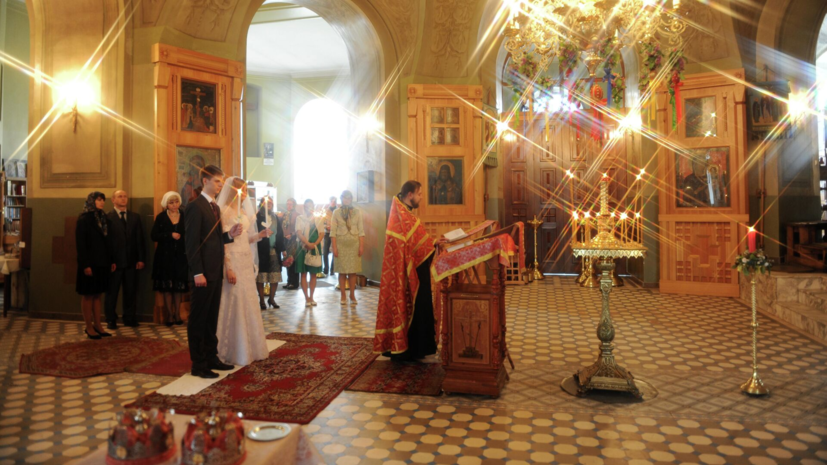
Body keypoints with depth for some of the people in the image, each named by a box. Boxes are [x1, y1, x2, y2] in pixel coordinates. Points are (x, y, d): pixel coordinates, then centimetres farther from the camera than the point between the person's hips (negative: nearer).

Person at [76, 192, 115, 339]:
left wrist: (111, 261, 7)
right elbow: (80, 243, -12)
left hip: (102, 263, 6)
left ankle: (97, 325, 17)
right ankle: (89, 327, 10)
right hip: (90, 263, -6)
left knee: (97, 294, 11)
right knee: (88, 295, 2)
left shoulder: (103, 218, 12)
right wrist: (85, 265, -17)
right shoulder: (84, 219, -8)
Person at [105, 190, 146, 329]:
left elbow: (140, 239, 9)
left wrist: (141, 259, 2)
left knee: (131, 291, 7)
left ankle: (129, 319, 17)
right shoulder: (107, 217, 0)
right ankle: (111, 320, 17)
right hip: (114, 261, -3)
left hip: (131, 261, 3)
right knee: (112, 292, 6)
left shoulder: (135, 217, 12)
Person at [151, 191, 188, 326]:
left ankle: (177, 313, 15)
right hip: (165, 256, -1)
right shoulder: (161, 217, 2)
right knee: (167, 286, 2)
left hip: (181, 256, 1)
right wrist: (170, 235, -15)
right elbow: (153, 236, -5)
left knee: (179, 286, 4)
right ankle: (169, 314, 12)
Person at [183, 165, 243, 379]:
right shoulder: (195, 207, -11)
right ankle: (198, 365, 11)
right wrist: (198, 273, -19)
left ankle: (211, 358, 26)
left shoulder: (215, 207, 16)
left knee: (212, 318, 15)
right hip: (204, 273, -8)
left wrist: (230, 234, -2)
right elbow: (192, 243, -15)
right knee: (198, 319, 2)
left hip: (216, 272, 8)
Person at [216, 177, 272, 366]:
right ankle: (234, 350, 12)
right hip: (233, 261, -8)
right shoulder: (225, 211, -9)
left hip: (247, 262, 8)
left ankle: (249, 347, 22)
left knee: (248, 304, 11)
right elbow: (223, 242, -14)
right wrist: (228, 268, -18)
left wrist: (259, 235, 2)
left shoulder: (244, 212, 14)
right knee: (234, 305, -1)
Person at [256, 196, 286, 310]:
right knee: (261, 278, 4)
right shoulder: (257, 217, -4)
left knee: (275, 278, 7)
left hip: (275, 250, 5)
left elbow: (280, 234, 12)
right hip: (262, 250, -5)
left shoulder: (276, 217, 12)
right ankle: (261, 300, 15)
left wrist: (282, 249, 9)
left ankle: (271, 299, 22)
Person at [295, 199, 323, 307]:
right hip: (303, 248, -2)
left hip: (315, 248, 2)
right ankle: (307, 298, 4)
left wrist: (314, 244, -15)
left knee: (313, 274, 6)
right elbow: (299, 233, -9)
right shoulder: (300, 218, 3)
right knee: (303, 274, -1)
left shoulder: (318, 219, 9)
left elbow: (322, 234, 1)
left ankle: (311, 297, 14)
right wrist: (308, 243, -23)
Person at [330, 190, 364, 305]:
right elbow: (333, 231, -1)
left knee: (353, 271, 2)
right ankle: (343, 296, 10)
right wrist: (334, 247, -8)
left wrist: (361, 246, -3)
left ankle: (352, 295, 13)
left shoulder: (357, 212, 6)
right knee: (342, 271, 2)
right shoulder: (336, 212, 2)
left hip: (354, 244, 1)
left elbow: (361, 230, 3)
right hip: (341, 244, -1)